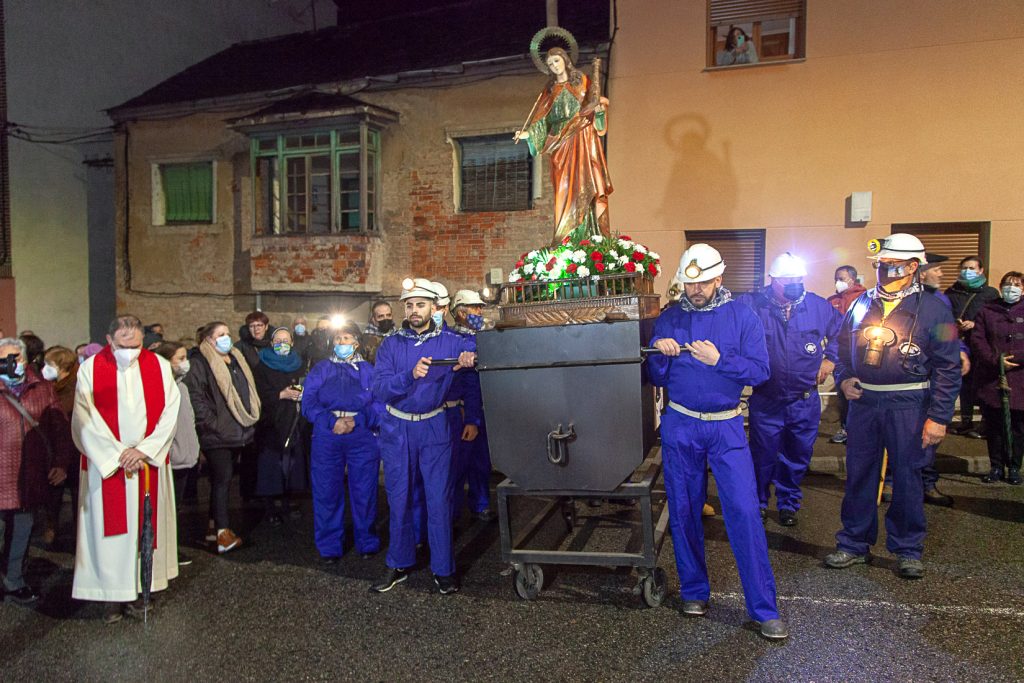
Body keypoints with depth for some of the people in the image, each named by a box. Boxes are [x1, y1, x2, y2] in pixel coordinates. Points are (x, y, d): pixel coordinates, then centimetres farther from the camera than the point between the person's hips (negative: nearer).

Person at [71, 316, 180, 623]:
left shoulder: (159, 367, 0)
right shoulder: (90, 370, -4)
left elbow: (169, 412, -3)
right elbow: (85, 420, -8)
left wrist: (144, 449, -12)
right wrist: (118, 455, -13)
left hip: (149, 463, 2)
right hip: (106, 463, -1)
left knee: (147, 525, 7)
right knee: (111, 529, 2)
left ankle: (141, 586, 17)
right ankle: (115, 596, 11)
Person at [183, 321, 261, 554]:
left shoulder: (237, 360, 17)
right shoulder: (200, 363, -9)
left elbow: (247, 390, 25)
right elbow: (196, 397, -17)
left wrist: (250, 419, 18)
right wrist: (213, 424, -20)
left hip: (237, 433, 8)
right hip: (217, 436, -8)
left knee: (221, 480, 14)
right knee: (222, 479, -9)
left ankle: (214, 526, 23)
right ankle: (223, 533, -7)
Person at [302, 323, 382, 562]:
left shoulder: (368, 370, 10)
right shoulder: (321, 369, 12)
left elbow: (379, 404, 0)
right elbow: (309, 402, 1)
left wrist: (357, 421, -16)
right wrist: (332, 422, -14)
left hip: (363, 436, -1)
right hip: (326, 437, 1)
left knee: (364, 492, 3)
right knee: (326, 492, 4)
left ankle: (367, 543, 20)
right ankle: (329, 548, 17)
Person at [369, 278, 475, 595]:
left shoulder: (450, 342, -1)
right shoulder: (391, 345, 0)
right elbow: (380, 389, -11)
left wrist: (469, 360, -32)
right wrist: (411, 374, -27)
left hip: (434, 428, -1)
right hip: (397, 429, 1)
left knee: (439, 498, 1)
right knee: (399, 498, 10)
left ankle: (443, 569, 14)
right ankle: (399, 565, 25)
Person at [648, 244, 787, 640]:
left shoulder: (742, 317, -1)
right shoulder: (668, 319, 4)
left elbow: (760, 371, -8)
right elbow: (656, 379, 5)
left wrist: (719, 360, -21)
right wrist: (659, 355, -15)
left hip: (727, 428, -2)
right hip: (679, 426, 2)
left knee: (744, 512, -6)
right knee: (683, 511, 9)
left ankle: (764, 608, 4)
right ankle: (694, 591, 26)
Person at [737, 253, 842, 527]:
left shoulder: (818, 306, -1)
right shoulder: (751, 305, -12)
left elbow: (841, 332, 17)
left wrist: (830, 359, 11)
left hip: (805, 401, 3)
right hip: (765, 400, -2)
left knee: (797, 458, 15)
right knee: (762, 456, 10)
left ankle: (788, 503, 35)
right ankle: (759, 502, 32)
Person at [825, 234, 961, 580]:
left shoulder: (932, 309, -4)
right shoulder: (863, 304, 8)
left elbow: (947, 368, -6)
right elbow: (842, 347, 18)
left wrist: (939, 417, -10)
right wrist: (844, 378, -1)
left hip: (907, 406, -4)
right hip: (864, 403, 4)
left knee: (907, 477, 5)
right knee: (859, 474, 9)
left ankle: (908, 550, 21)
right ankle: (854, 544, 21)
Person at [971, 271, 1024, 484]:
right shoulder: (987, 311, 8)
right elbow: (977, 339, -1)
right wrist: (995, 360, -13)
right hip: (991, 379, 1)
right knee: (994, 425, 6)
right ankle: (996, 467, 17)